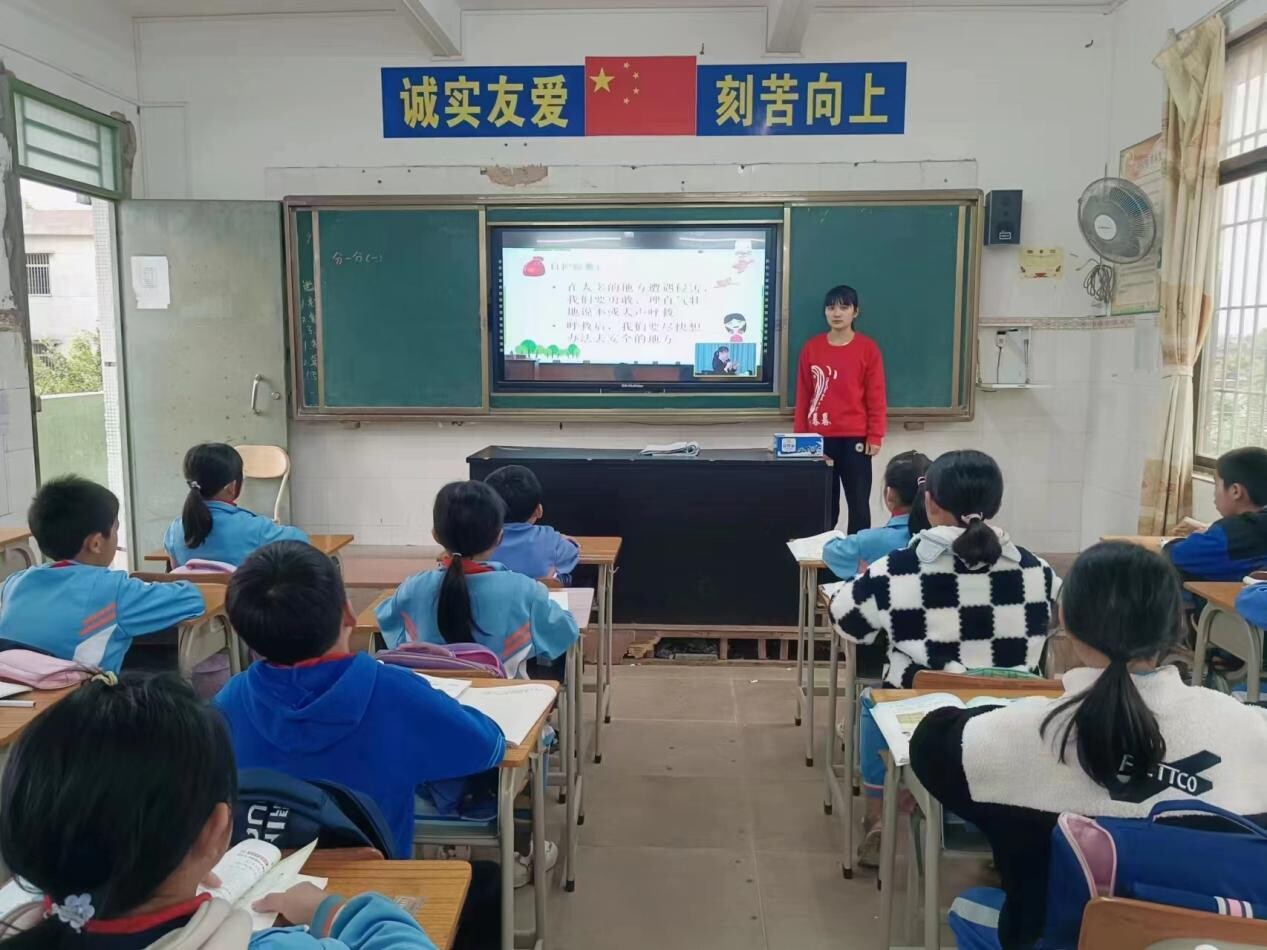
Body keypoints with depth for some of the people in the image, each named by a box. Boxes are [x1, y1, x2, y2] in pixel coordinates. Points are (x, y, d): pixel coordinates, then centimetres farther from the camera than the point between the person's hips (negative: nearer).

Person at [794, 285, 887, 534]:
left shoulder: (868, 348, -1)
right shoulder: (811, 348, 5)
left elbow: (876, 396, -1)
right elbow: (803, 396, 7)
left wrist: (875, 436, -6)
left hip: (855, 438, -2)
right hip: (820, 438, 2)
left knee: (858, 503, 3)